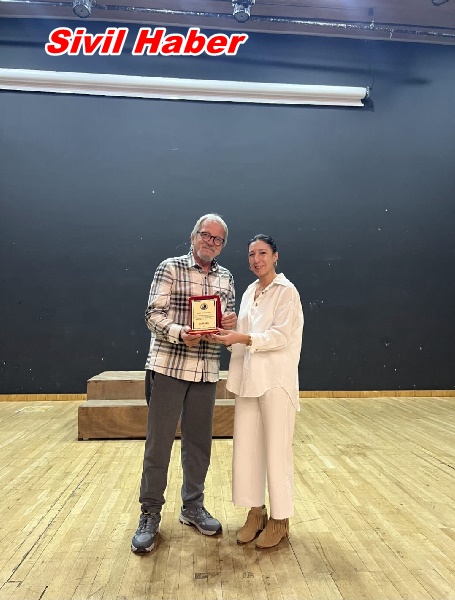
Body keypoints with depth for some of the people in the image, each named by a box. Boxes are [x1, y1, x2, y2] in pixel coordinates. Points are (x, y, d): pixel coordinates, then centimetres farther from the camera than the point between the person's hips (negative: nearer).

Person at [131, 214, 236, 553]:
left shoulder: (226, 278, 11)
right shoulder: (170, 268, -2)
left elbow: (228, 322, 15)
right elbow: (153, 315, -9)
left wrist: (231, 323, -8)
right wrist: (180, 332, -25)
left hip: (206, 372, 4)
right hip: (168, 367, -4)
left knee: (199, 442, 13)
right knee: (159, 443, 3)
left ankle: (193, 507, 31)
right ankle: (150, 515, 19)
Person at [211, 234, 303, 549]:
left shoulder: (286, 291, -6)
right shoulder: (249, 293, 14)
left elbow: (281, 337, -15)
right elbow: (245, 337, 14)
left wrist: (240, 338, -24)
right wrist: (226, 335, -5)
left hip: (276, 380, -6)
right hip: (248, 378, 7)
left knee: (276, 450, 3)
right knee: (247, 447, 10)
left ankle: (280, 519, 20)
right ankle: (256, 512, 27)